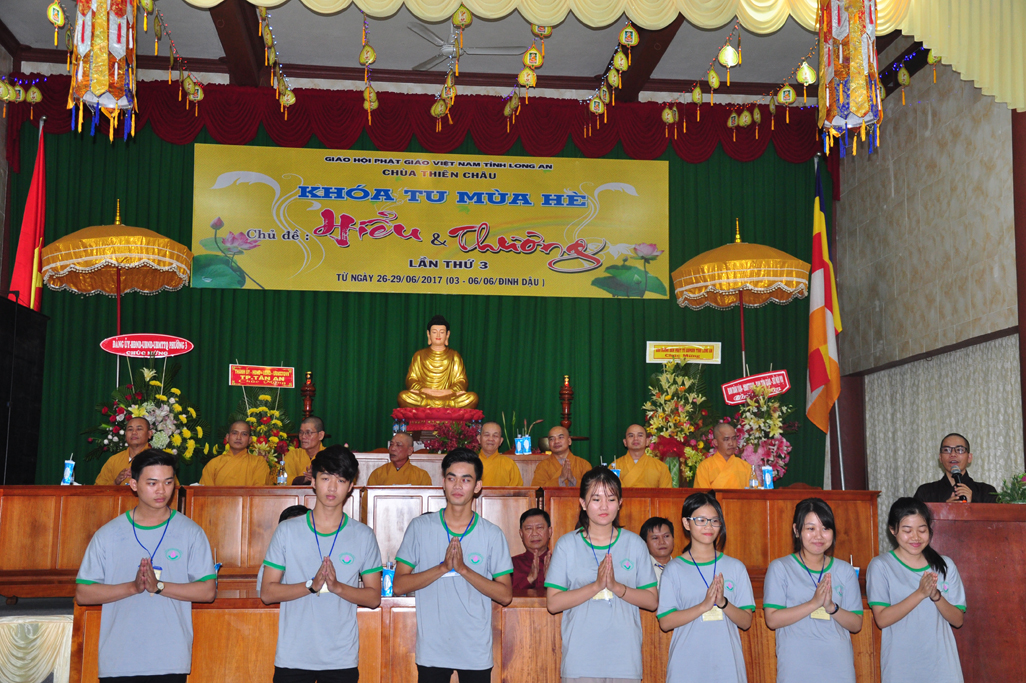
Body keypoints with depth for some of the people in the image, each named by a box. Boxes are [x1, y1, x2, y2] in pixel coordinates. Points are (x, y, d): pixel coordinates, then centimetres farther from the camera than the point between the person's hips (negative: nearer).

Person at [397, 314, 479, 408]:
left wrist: (450, 391, -13)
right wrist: (424, 390, -13)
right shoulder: (419, 356, 17)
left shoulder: (454, 356, 17)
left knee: (473, 397, -29)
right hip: (423, 398, -1)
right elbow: (411, 380, 8)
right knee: (402, 396, -32)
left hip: (449, 398, 1)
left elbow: (461, 382, 9)